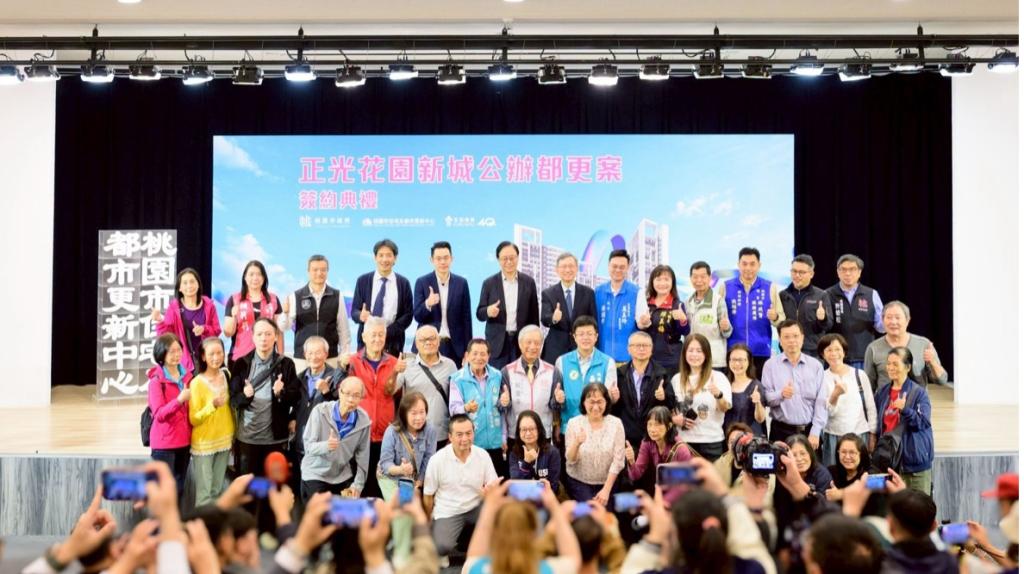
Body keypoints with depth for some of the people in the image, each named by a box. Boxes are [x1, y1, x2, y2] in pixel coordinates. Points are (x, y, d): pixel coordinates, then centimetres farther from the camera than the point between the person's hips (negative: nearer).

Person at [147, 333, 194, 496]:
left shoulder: (187, 376, 6)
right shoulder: (156, 380, -12)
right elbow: (159, 414, -21)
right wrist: (179, 400, -36)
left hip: (184, 441, 6)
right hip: (164, 443, -6)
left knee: (179, 489, 14)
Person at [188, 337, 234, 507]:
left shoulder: (226, 376, 2)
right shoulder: (197, 383, -13)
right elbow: (193, 419, -13)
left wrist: (234, 433, 13)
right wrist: (212, 405, -27)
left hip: (224, 441, 5)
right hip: (203, 443, -5)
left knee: (217, 491, 12)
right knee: (204, 494, -2)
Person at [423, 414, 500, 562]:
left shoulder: (483, 455, -8)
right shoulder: (437, 460, -13)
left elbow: (494, 486, -4)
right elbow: (428, 495, -2)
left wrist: (491, 491, -29)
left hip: (475, 509, 3)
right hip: (448, 513, -3)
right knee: (441, 548, -30)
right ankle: (456, 537, 7)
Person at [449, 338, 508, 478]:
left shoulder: (497, 376, 4)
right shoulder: (458, 378, -7)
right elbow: (453, 409, -9)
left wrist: (504, 438, 11)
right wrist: (466, 408, -31)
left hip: (495, 442, 3)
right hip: (469, 443, -3)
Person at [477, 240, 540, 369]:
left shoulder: (528, 282, 5)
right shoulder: (489, 283, 3)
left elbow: (534, 314, 7)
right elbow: (479, 314, 3)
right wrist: (488, 311, -20)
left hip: (522, 342, 1)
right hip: (497, 343, -1)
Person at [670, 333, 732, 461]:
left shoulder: (718, 377, -2)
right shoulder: (676, 379, 10)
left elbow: (725, 408, -13)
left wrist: (718, 395, -35)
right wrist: (674, 419, -3)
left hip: (711, 442, -3)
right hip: (684, 441, 3)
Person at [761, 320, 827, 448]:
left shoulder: (816, 365, 5)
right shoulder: (770, 365, 2)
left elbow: (821, 402, 2)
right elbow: (765, 398, -4)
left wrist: (815, 433, -6)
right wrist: (781, 394, -24)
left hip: (809, 430, 1)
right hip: (781, 431, -1)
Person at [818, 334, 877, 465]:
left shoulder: (859, 375, 2)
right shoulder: (822, 378, -2)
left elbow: (871, 406, 7)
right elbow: (827, 412, -8)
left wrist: (872, 434, 4)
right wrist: (835, 395, -25)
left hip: (860, 434, 1)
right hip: (833, 436, -1)